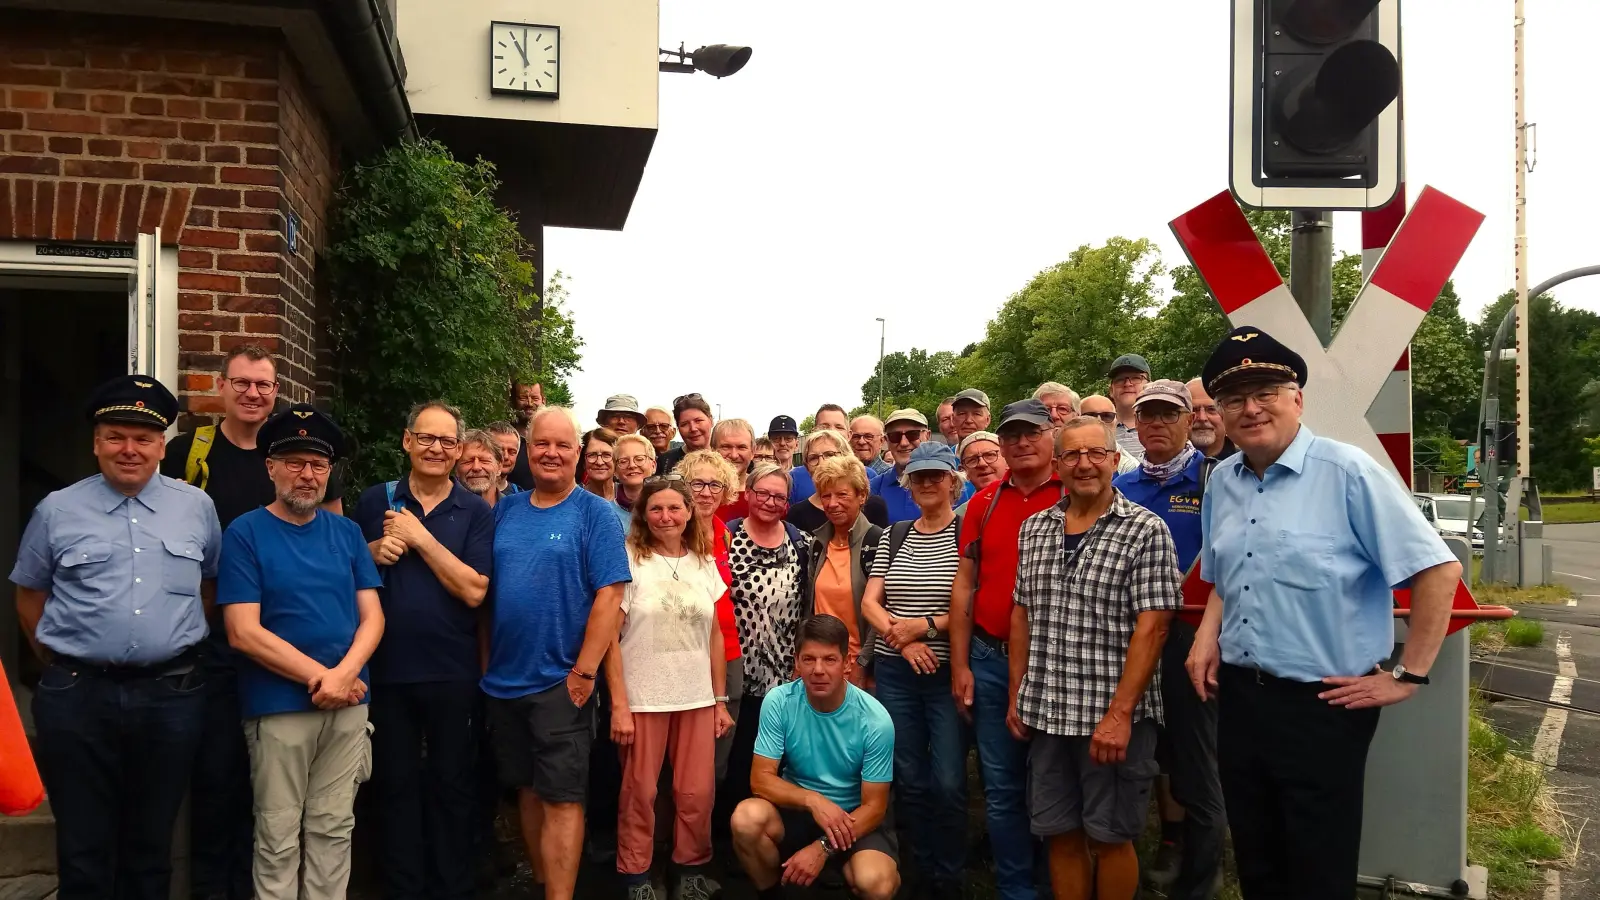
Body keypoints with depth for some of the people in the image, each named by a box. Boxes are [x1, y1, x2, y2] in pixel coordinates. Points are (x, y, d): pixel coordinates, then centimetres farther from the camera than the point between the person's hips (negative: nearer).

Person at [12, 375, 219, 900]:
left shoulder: (197, 508, 5)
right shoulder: (57, 511, 2)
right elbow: (29, 595, 11)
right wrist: (63, 665, 10)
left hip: (172, 694, 1)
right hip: (78, 697, 0)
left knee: (152, 849, 13)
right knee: (84, 853, 8)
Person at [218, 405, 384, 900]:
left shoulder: (347, 533, 7)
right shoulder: (245, 534, -4)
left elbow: (372, 617, 5)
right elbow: (244, 633, -11)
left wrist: (344, 674, -13)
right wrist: (318, 676, -13)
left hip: (348, 706, 4)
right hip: (278, 706, -3)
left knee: (333, 829, 11)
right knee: (279, 838, 5)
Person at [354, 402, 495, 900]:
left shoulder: (476, 512, -3)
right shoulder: (375, 501, 4)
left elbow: (474, 590, -13)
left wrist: (420, 537, -17)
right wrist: (375, 552, -12)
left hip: (452, 671, -2)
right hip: (388, 667, 2)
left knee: (452, 783, 10)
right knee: (395, 782, 13)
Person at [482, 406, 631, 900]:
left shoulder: (595, 514, -7)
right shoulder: (504, 511, 8)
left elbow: (609, 596, -13)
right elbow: (482, 590, 12)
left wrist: (583, 671, -17)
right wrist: (484, 661, 6)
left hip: (559, 683, -5)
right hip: (503, 680, 6)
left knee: (561, 799, -3)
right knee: (528, 791, 16)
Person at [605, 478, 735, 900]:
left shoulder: (705, 563, 7)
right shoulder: (629, 560, -6)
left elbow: (715, 635, 12)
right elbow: (610, 637, -8)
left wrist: (721, 700, 9)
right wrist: (618, 704, -13)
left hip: (698, 699, 3)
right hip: (643, 699, -3)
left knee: (697, 794, 6)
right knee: (639, 794, 5)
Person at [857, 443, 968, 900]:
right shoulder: (894, 536, 9)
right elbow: (869, 602, 5)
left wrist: (927, 626, -14)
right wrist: (902, 638, -10)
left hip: (948, 673, -4)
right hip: (895, 672, 4)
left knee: (948, 782, -2)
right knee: (910, 778, 10)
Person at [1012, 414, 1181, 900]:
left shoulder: (1145, 531, -8)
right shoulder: (1034, 529, 9)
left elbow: (1151, 626, -13)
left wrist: (1119, 713, -18)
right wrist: (1017, 697, 10)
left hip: (1113, 717, -4)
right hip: (1045, 713, 4)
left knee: (1110, 836, 8)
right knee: (1061, 834, 13)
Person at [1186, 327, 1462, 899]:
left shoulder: (1347, 473, -14)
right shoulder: (1221, 482, 7)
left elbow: (1438, 570, -14)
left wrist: (1408, 677, -12)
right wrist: (1208, 633, 4)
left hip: (1324, 705, -6)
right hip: (1238, 696, 6)